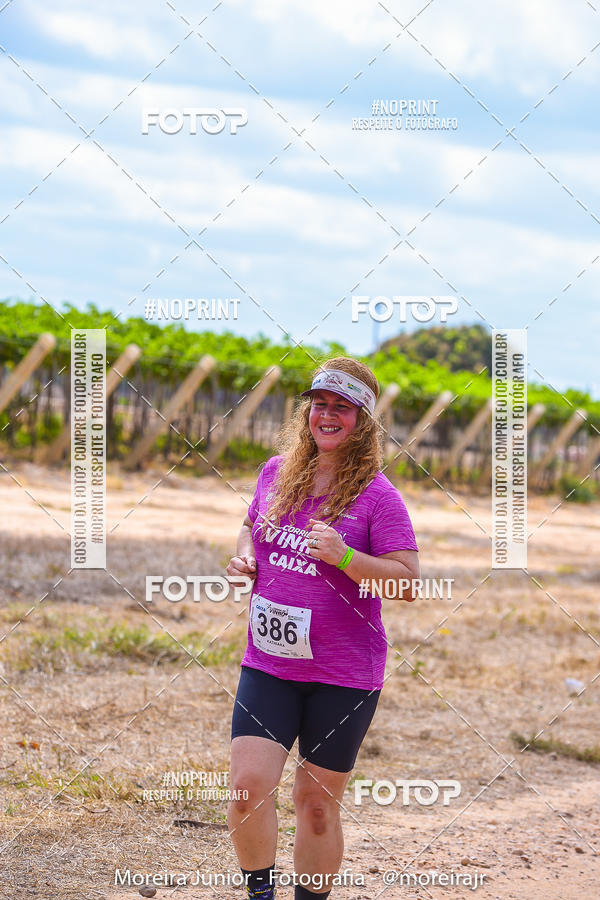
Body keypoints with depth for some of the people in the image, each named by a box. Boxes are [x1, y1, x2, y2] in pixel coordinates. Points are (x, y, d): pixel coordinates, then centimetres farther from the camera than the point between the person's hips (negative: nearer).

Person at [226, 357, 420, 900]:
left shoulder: (376, 496, -8)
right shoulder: (277, 473, 6)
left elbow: (409, 584, -12)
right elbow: (252, 527, 25)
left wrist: (345, 557, -25)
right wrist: (244, 560, 3)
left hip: (343, 675, -3)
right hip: (268, 665, 3)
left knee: (318, 803, 5)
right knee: (248, 785, -10)